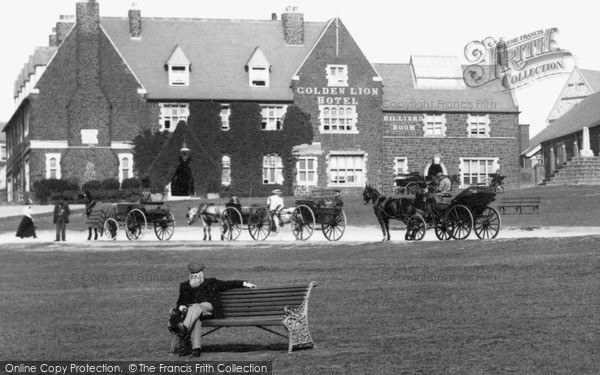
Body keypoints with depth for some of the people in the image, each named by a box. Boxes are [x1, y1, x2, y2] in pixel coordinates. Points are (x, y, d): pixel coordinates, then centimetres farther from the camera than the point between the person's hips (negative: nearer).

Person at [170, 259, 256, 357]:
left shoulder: (211, 282, 22)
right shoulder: (185, 286, 27)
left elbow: (228, 284, 21)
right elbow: (180, 302, 27)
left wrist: (244, 283, 12)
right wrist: (181, 307, 2)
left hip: (209, 308, -1)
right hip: (190, 311, 1)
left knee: (196, 307, -37)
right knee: (195, 320, -36)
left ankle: (184, 328, -63)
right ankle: (196, 347, -53)